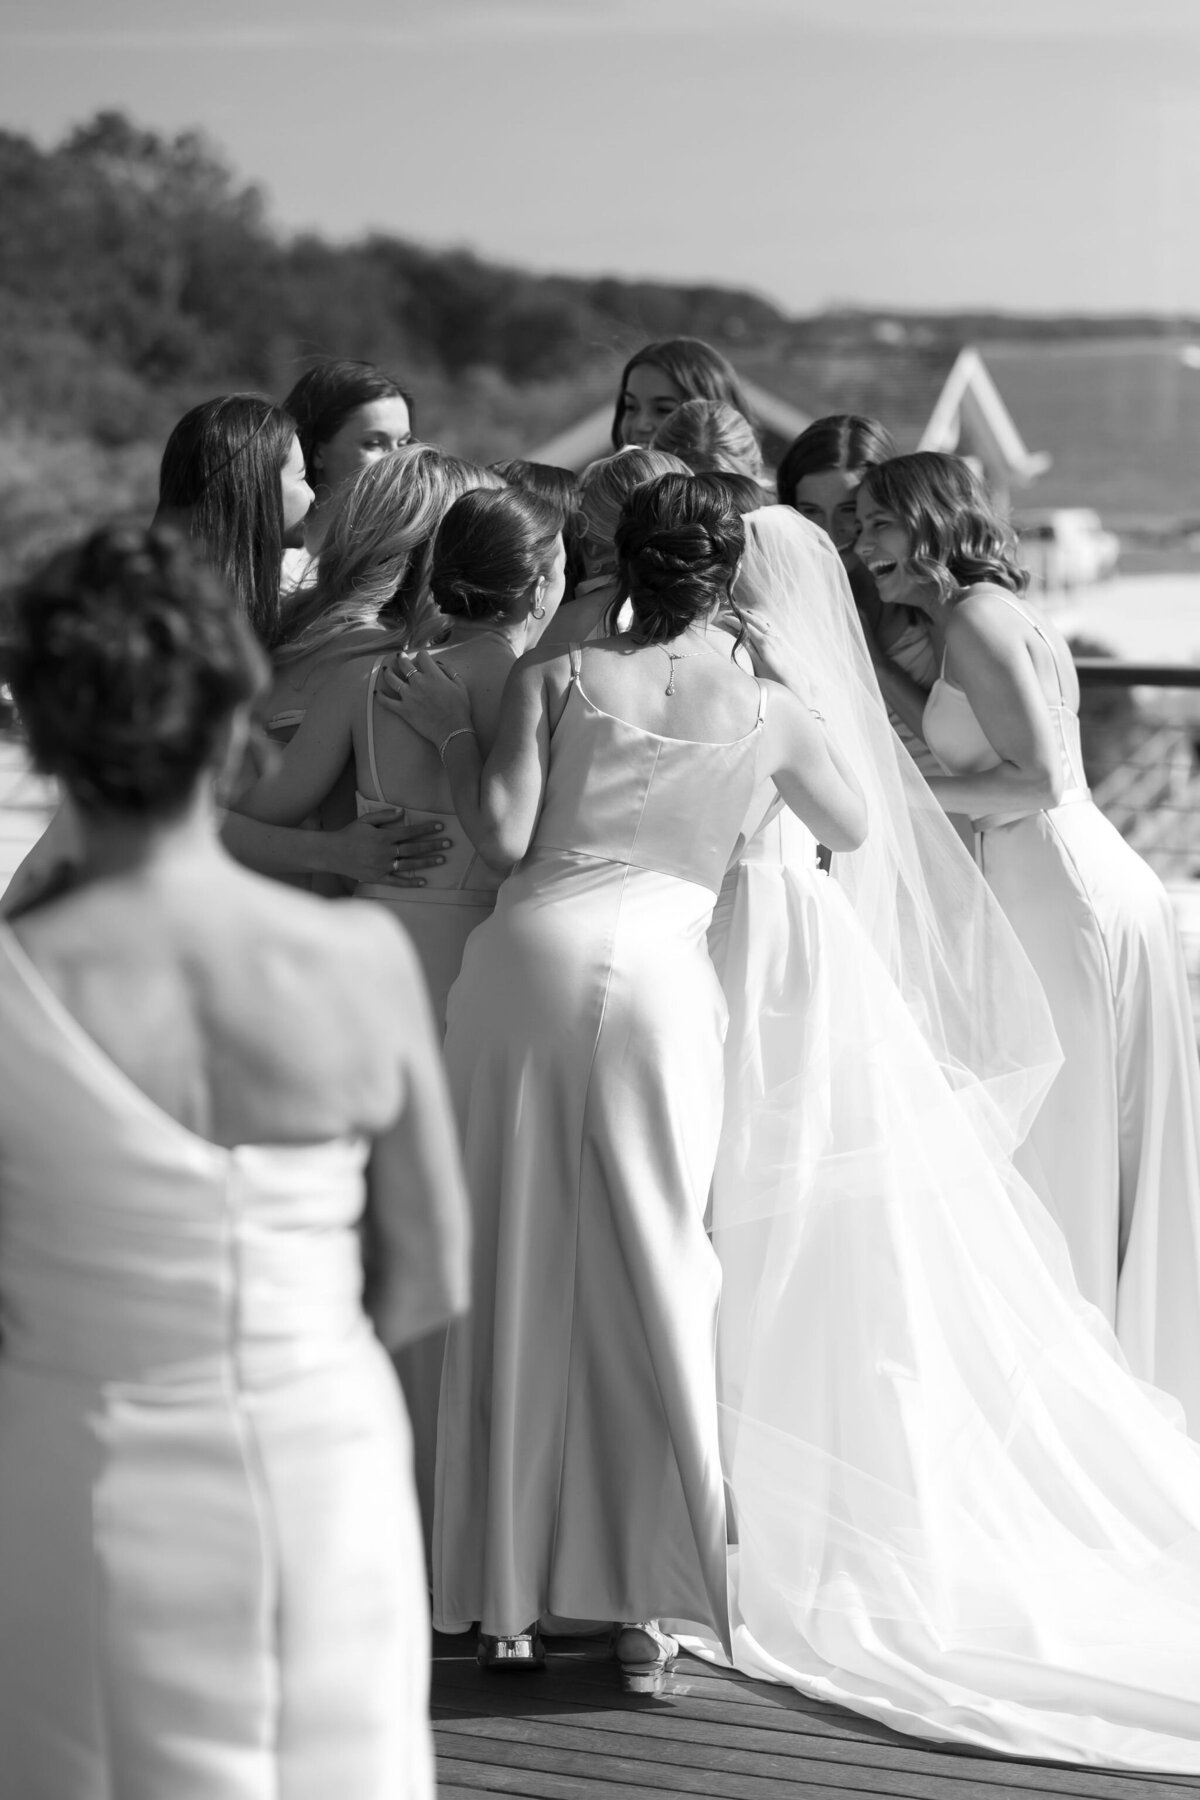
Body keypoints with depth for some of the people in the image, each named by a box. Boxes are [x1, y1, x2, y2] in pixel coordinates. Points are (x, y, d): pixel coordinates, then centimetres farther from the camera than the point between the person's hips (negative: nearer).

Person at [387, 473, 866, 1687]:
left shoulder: (557, 675, 6)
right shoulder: (768, 712, 12)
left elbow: (502, 834, -2)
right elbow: (851, 829, 28)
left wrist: (450, 731, 13)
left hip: (534, 951, 0)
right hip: (660, 980, 0)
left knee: (516, 1275, 8)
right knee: (651, 1280, 7)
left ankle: (505, 1598, 14)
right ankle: (645, 1606, 5)